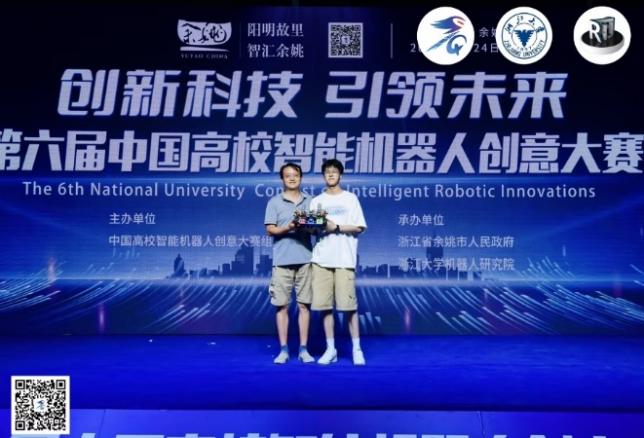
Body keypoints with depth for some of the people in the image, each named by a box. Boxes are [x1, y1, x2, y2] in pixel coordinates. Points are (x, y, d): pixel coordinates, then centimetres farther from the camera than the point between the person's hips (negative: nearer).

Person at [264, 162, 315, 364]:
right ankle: (283, 350, 9)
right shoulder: (274, 202, 5)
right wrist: (287, 229, -18)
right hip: (282, 260, -2)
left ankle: (303, 349, 10)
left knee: (304, 304, 3)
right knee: (282, 305, 0)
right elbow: (270, 229, 0)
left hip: (305, 259, 2)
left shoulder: (310, 201, 13)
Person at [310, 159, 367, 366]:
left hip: (344, 258, -2)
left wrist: (336, 227, -12)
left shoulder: (350, 198, 8)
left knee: (349, 304, -5)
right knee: (324, 305, 1)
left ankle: (357, 349, 5)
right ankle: (330, 349, 10)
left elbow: (359, 227, 1)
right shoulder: (316, 201, 15)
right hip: (321, 259, 3)